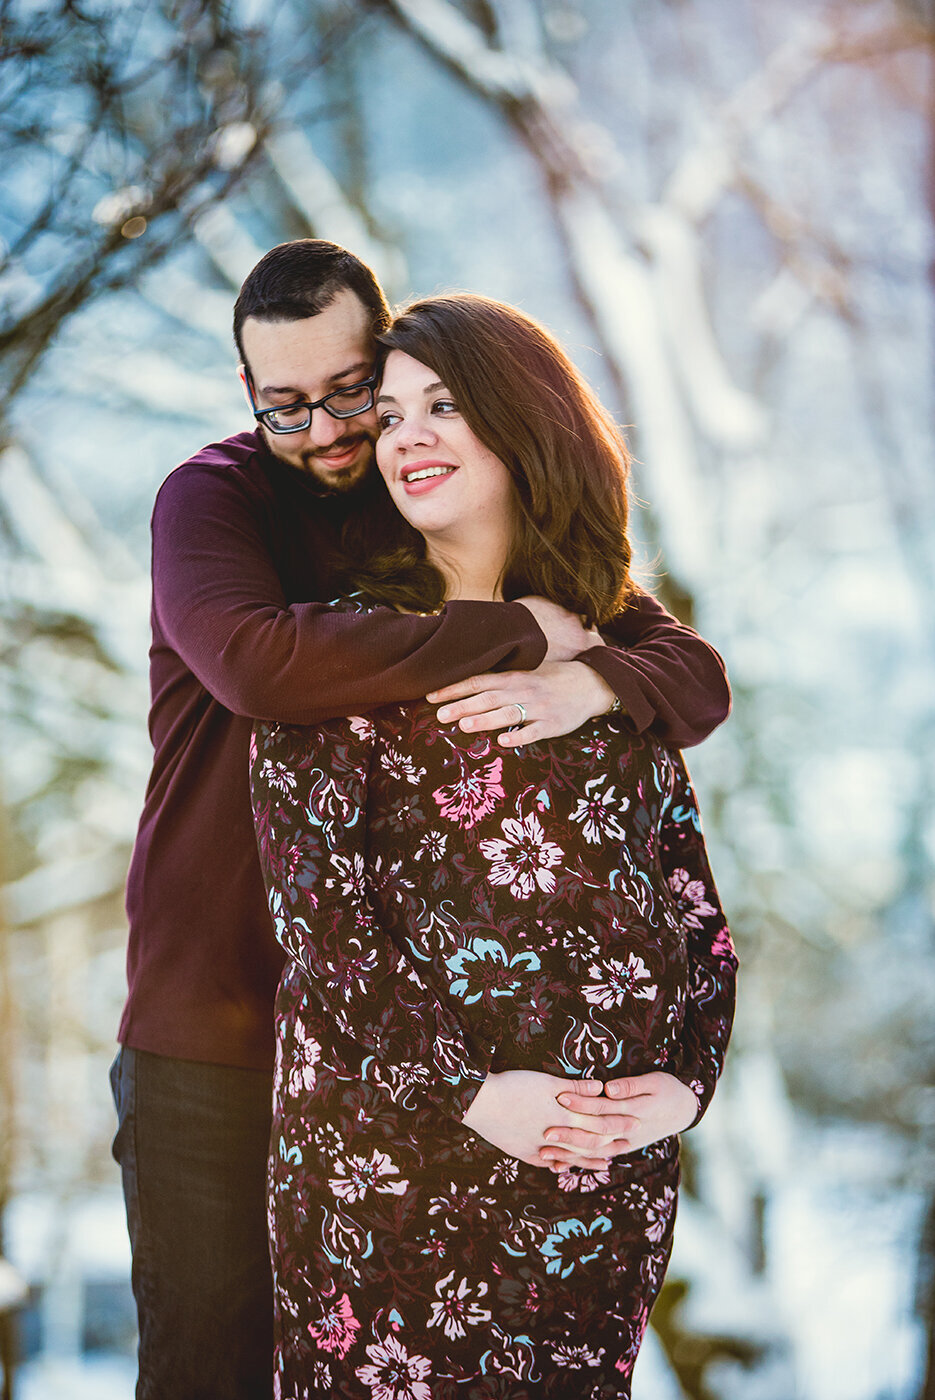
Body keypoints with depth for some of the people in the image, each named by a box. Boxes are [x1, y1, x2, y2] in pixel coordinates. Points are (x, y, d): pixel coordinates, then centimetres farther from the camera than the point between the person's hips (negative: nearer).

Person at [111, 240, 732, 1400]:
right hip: (214, 1034, -2)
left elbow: (696, 675, -2)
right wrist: (520, 633, -24)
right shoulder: (211, 498, -3)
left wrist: (591, 680, -26)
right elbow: (254, 660, -27)